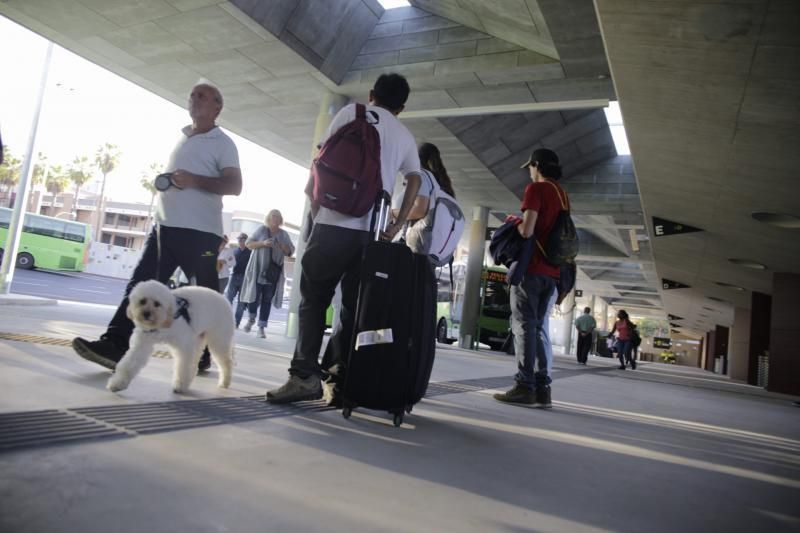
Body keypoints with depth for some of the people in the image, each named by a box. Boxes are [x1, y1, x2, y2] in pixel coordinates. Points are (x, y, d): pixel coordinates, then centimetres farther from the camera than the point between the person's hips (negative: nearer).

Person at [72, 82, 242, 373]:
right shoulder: (180, 138, 21)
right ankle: (116, 345, -8)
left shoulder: (222, 143, 0)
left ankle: (201, 353, 12)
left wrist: (194, 180, -21)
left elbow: (234, 186, -12)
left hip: (200, 231, -6)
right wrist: (161, 181, 17)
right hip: (165, 226, 7)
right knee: (141, 284, -4)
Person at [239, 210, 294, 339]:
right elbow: (248, 243, 1)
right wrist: (263, 243, -15)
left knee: (267, 300, 0)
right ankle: (251, 319, 26)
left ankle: (261, 327, 4)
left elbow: (291, 251, 7)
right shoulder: (261, 229, 3)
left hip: (274, 272, 1)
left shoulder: (284, 234, 8)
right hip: (258, 270, -1)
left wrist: (281, 246, -14)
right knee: (254, 296, 0)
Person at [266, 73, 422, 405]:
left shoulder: (352, 112, 10)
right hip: (373, 232, 4)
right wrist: (396, 226, 7)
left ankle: (305, 375, -5)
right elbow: (414, 181, 8)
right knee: (353, 305, 8)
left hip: (335, 222, -3)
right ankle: (338, 380, 4)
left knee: (313, 298, 4)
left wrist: (315, 205, 13)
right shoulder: (406, 137, 20)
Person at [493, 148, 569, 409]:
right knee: (536, 327, 11)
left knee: (523, 326, -5)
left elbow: (527, 231, -17)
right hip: (551, 271, 8)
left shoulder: (536, 189, -7)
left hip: (531, 267, -8)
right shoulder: (563, 194, 19)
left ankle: (525, 387, -6)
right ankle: (542, 387, 8)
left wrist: (514, 223, 3)